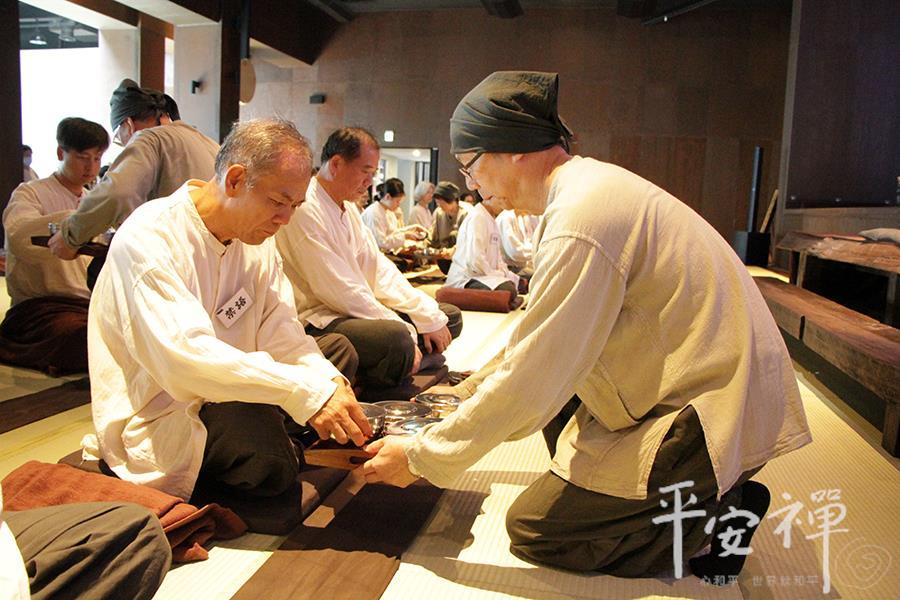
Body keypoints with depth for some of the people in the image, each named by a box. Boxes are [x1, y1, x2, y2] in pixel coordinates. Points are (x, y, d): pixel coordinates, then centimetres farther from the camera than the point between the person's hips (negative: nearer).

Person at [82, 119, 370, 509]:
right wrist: (304, 391, -38)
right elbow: (184, 355, -33)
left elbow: (280, 334, -5)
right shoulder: (148, 238, -21)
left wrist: (327, 380, -25)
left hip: (224, 396, 7)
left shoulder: (256, 236, 2)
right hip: (156, 416, -7)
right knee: (271, 461, -28)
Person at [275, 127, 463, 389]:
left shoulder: (347, 209, 15)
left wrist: (429, 318, -2)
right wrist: (407, 334, -18)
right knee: (396, 338, -36)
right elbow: (342, 292, -20)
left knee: (449, 317, 5)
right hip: (316, 322, -10)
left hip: (355, 311, 10)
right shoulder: (305, 210, -16)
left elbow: (379, 270, 9)